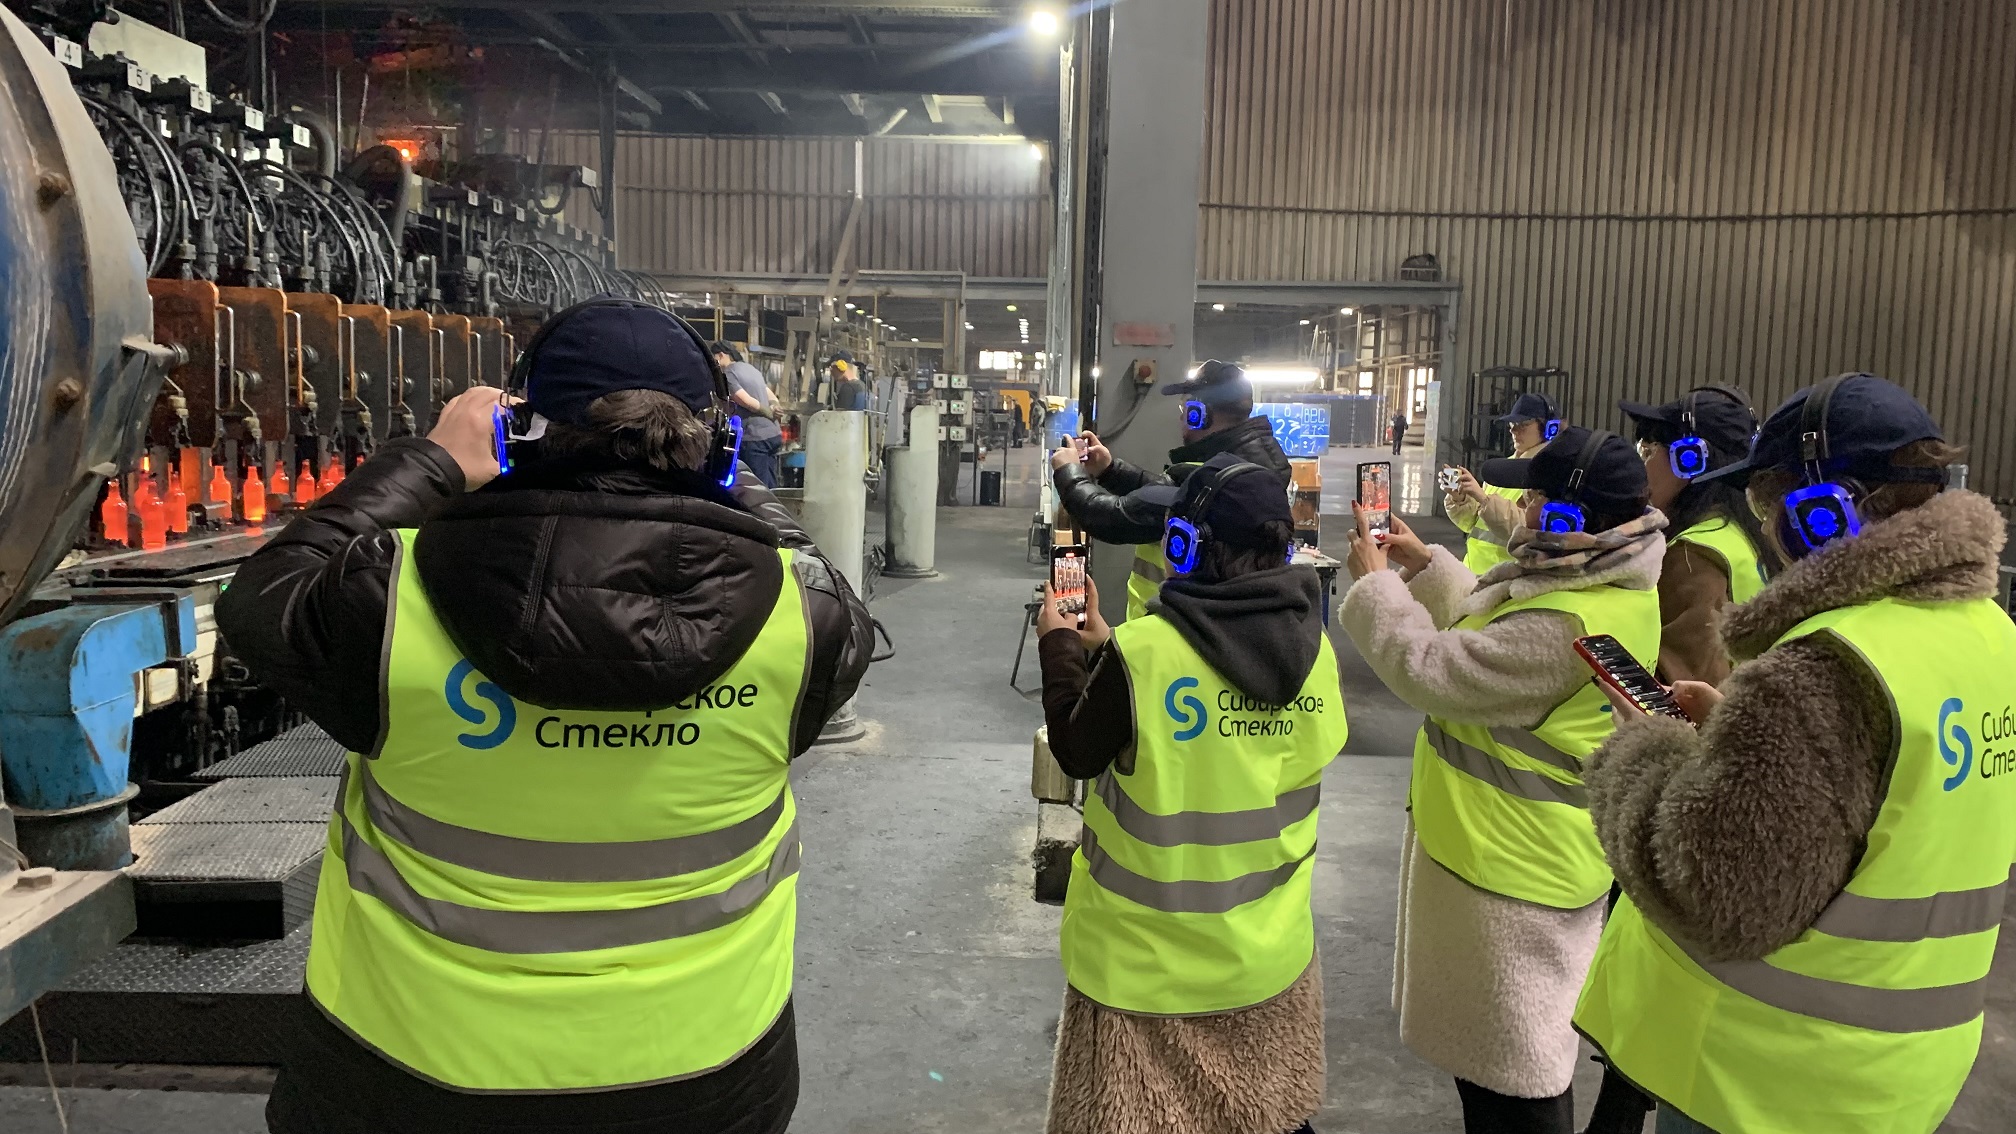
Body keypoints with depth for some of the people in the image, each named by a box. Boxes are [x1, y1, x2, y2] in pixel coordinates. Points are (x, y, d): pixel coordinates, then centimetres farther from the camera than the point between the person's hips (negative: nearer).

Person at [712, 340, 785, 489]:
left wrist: (769, 414, 0)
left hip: (755, 437, -9)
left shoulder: (728, 374, -5)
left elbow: (747, 401, -14)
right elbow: (773, 400, 21)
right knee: (771, 487, 10)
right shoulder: (750, 368, 21)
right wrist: (772, 410, 1)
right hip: (773, 433, 9)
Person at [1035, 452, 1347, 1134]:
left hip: (1145, 958, -4)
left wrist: (1061, 647, 5)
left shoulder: (1142, 651, -25)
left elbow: (1076, 752, -9)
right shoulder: (1312, 647, -7)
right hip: (1267, 952, 5)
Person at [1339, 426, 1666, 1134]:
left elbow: (1432, 670, -26)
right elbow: (1489, 631, 15)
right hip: (1529, 857, 10)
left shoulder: (1567, 625, -31)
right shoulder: (1608, 580, 3)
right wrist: (1425, 565, 11)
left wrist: (1373, 583, -13)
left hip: (1511, 872, -10)